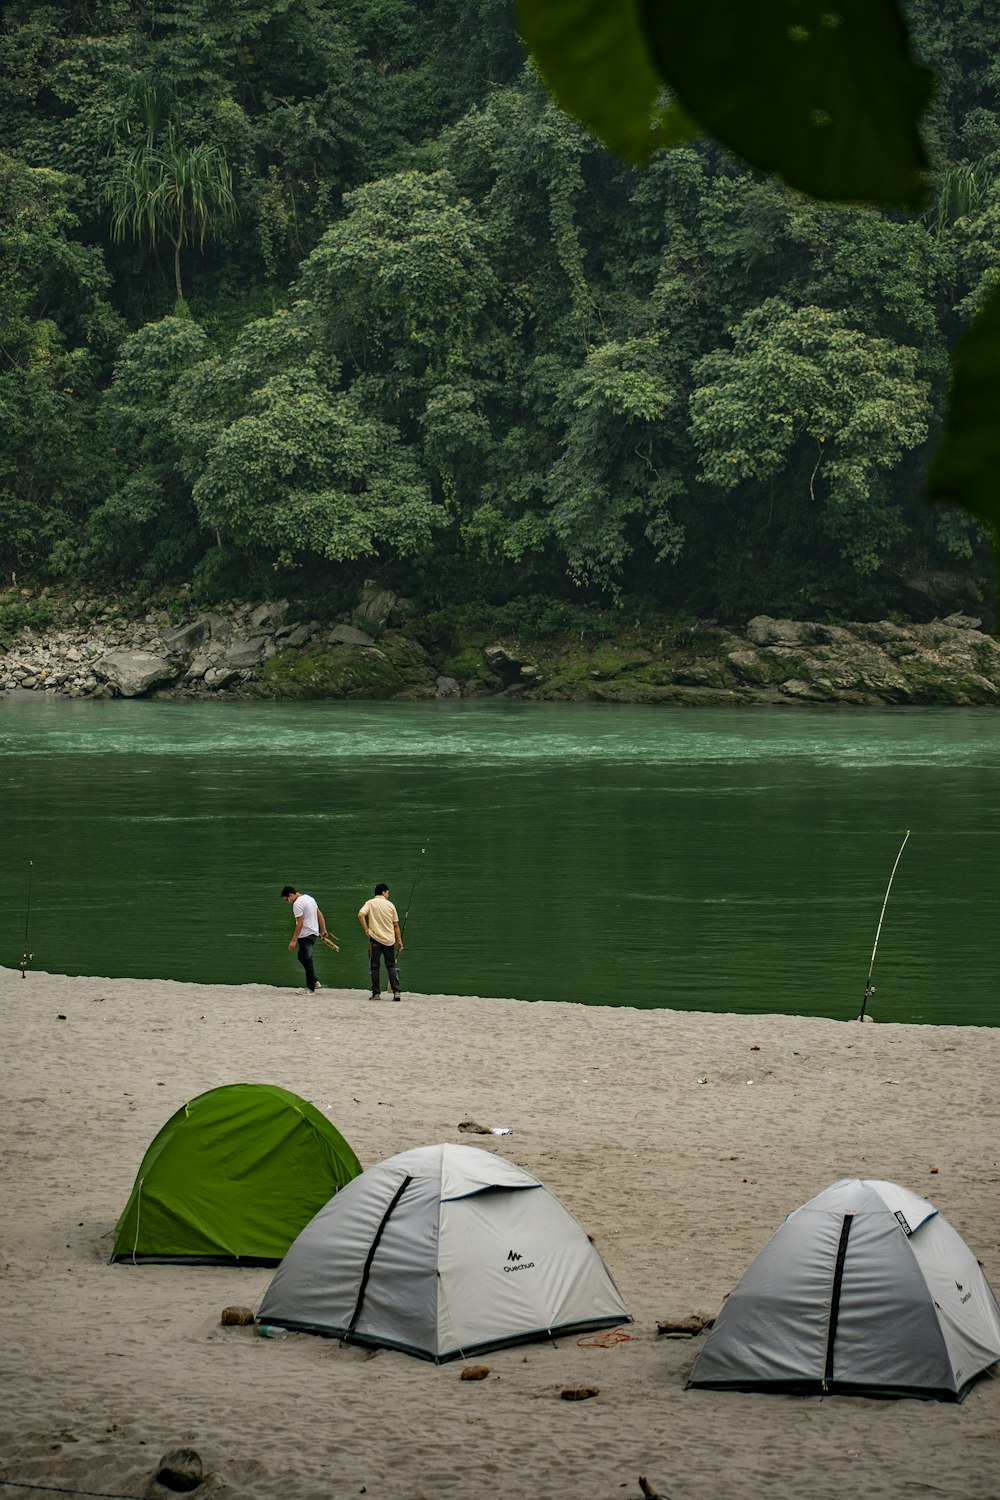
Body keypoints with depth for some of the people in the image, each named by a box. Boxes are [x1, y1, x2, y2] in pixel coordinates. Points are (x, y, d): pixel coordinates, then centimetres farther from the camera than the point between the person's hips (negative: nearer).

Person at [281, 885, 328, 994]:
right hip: (314, 933, 10)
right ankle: (315, 982, 16)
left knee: (307, 960, -3)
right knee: (302, 957, 20)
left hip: (305, 935, -10)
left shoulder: (297, 904, -16)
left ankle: (311, 988, 0)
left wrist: (293, 941, -18)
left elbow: (300, 923, -21)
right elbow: (320, 915, 16)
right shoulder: (309, 898, 14)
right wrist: (323, 930, 19)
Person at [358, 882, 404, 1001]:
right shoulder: (390, 905, 6)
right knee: (391, 966, 7)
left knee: (375, 967, 4)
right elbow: (396, 925, 7)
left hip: (375, 939, -1)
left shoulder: (370, 903, 2)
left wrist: (366, 929, -8)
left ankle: (376, 993, 2)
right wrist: (399, 940, 13)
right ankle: (396, 992, -2)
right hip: (389, 939, 1)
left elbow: (360, 915, -17)